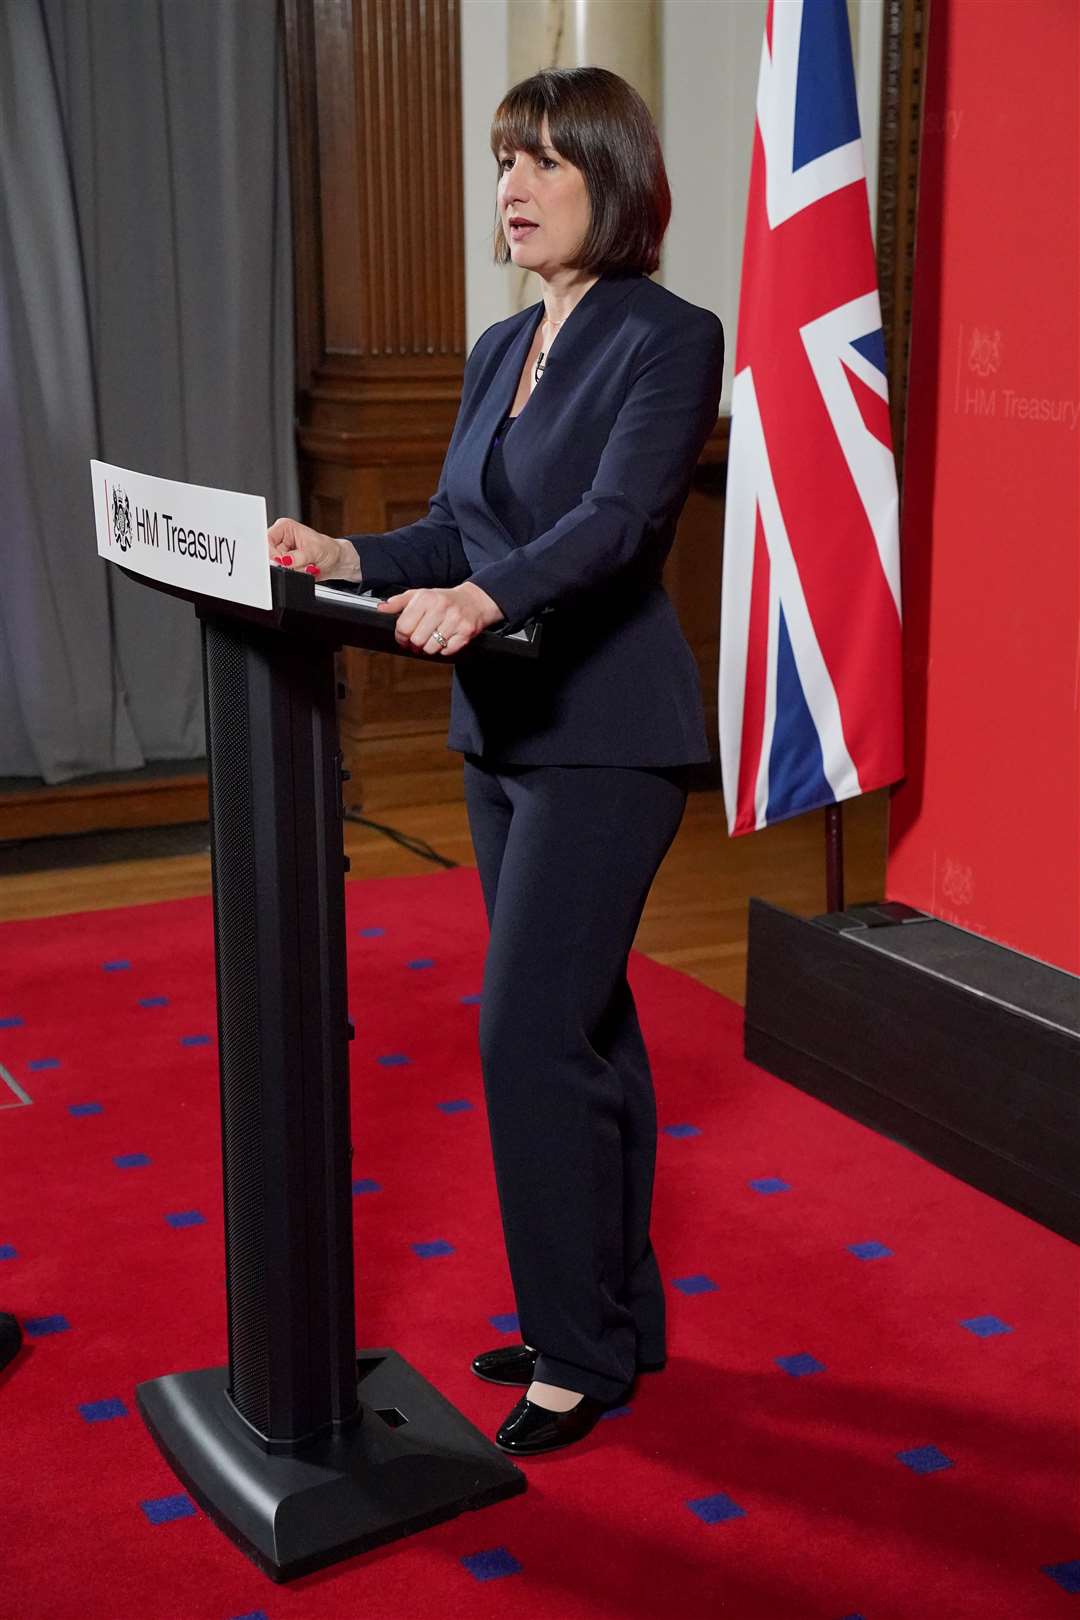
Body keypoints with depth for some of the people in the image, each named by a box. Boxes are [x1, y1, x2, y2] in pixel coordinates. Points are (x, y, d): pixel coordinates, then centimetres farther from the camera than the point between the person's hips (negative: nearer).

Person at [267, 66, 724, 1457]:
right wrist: (347, 558, -5)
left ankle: (581, 1351, 8)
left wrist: (483, 596, -40)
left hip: (605, 737, -8)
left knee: (530, 1032, -8)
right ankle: (617, 1316, 28)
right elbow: (454, 529, 13)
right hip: (502, 727, 8)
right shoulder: (500, 349, 14)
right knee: (580, 1027, 14)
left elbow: (617, 519, -24)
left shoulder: (670, 338, -10)